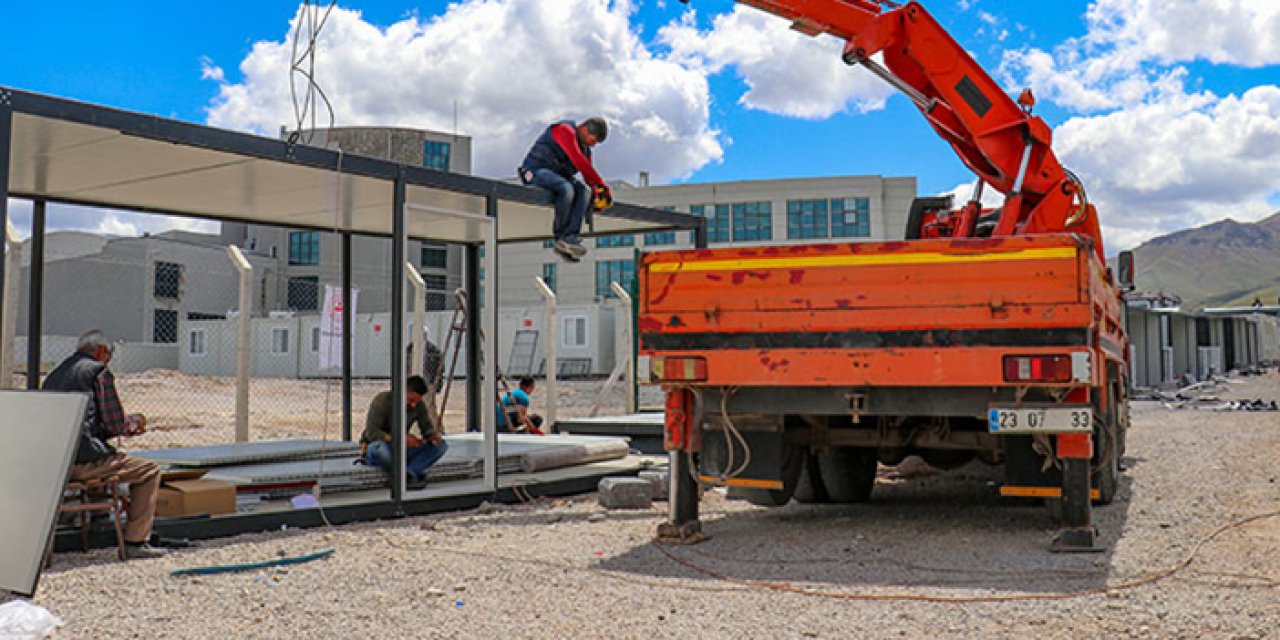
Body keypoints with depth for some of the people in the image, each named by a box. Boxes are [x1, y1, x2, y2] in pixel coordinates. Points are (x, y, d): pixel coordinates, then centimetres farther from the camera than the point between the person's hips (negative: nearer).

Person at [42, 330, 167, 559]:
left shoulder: (54, 374, 19)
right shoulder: (99, 371, -4)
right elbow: (117, 425, -8)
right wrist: (136, 421, 15)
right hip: (84, 461, -9)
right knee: (149, 471, 5)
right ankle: (136, 541, 0)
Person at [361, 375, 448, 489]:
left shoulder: (419, 405, -5)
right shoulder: (382, 400, -21)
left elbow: (427, 428, 2)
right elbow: (371, 433, -27)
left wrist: (434, 435, -24)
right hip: (374, 449, -5)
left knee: (442, 445, -13)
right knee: (381, 447, -43)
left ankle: (408, 474, -28)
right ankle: (413, 474, -22)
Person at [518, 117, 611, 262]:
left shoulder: (585, 148, 14)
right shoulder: (565, 131, -14)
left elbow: (588, 175, 21)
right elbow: (578, 161, -25)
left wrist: (597, 190, 0)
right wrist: (602, 185, -24)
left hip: (557, 175, 8)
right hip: (536, 171, -8)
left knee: (584, 192, -18)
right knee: (566, 189, -35)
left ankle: (569, 238, -30)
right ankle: (560, 237, -22)